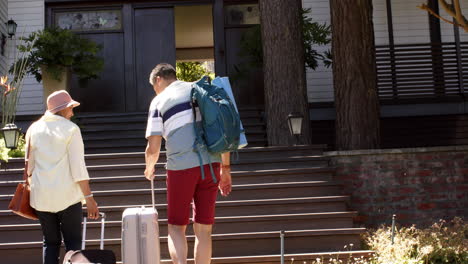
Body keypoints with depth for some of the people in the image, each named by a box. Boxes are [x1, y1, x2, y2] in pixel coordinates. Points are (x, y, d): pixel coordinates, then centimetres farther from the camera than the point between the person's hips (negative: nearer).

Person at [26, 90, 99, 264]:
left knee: (50, 242, 12)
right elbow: (78, 167, -11)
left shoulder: (34, 129, 7)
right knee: (73, 243, 3)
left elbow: (29, 166, 10)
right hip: (67, 194, -4)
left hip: (41, 196, 4)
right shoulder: (70, 129, -6)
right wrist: (89, 198, -10)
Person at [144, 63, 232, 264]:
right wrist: (225, 168, 15)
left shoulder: (159, 101, 5)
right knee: (203, 228, 10)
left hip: (181, 166, -3)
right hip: (211, 163, 3)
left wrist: (149, 168, 22)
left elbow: (153, 148, 0)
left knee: (176, 227, 9)